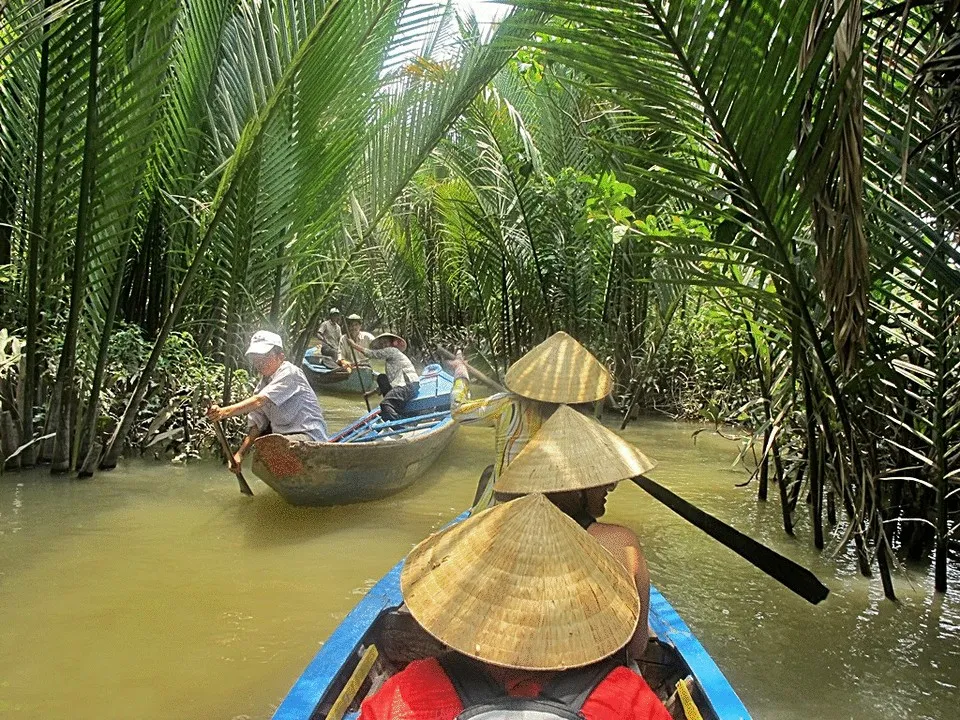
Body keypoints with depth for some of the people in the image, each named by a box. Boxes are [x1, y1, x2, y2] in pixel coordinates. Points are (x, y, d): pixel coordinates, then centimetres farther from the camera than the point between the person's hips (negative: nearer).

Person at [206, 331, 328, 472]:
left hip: (309, 435, -10)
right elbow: (256, 425, 8)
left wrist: (225, 412, -37)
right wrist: (240, 454, -5)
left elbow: (259, 401, -27)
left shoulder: (289, 372, -14)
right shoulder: (263, 384, 12)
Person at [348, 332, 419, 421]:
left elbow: (370, 353, 0)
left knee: (385, 403, -25)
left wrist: (354, 344, 11)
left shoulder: (392, 351, 1)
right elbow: (390, 380, 28)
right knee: (381, 378, 16)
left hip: (410, 386, -10)